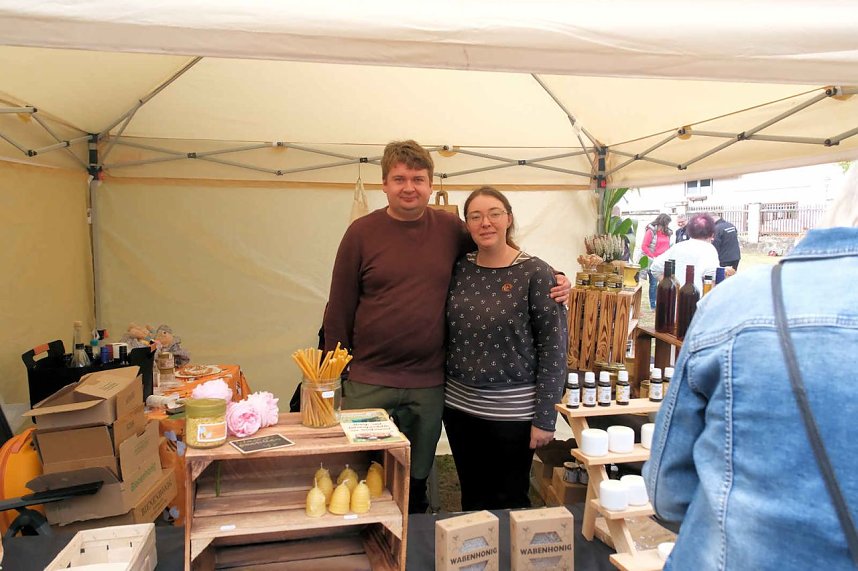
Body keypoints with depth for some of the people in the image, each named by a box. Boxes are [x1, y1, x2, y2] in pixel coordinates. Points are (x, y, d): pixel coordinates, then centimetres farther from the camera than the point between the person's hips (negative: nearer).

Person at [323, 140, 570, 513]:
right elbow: (339, 309, -1)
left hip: (428, 386, 2)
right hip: (368, 384, -1)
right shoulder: (362, 233, -3)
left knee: (416, 484, 17)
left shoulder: (450, 228, 1)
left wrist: (553, 279, -3)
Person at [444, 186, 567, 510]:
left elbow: (553, 347, -12)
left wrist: (544, 419, -13)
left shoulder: (536, 273, -11)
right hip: (459, 405, 4)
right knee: (471, 498, 19)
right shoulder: (459, 269, 2)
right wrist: (442, 391, 7)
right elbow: (447, 334, 10)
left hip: (513, 411, -4)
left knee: (509, 503, 12)